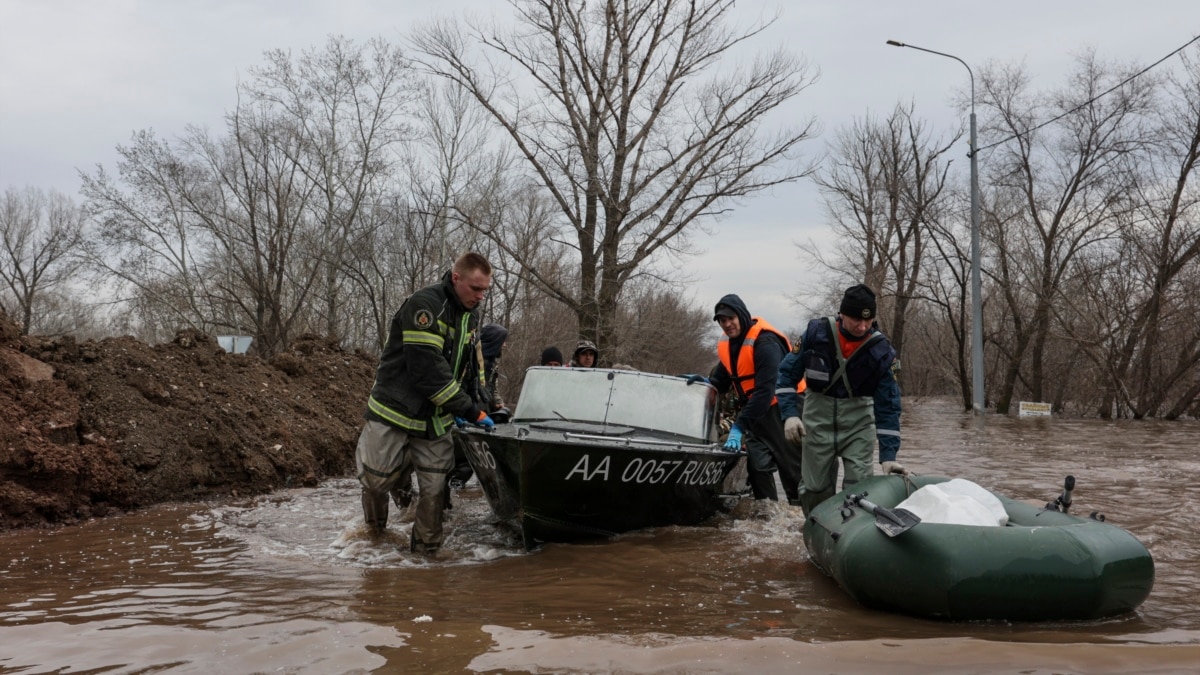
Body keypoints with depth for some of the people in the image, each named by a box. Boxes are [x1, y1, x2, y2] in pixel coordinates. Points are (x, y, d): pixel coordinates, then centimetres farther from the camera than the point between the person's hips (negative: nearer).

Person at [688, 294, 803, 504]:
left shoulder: (765, 342, -23)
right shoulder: (727, 343, 4)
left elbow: (764, 390, -29)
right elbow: (722, 380, 12)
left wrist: (739, 426, -31)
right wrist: (706, 383, -12)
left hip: (781, 407, -8)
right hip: (757, 411, 8)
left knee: (791, 465, -3)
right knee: (757, 465, 4)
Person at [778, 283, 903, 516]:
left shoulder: (881, 350, -15)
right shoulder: (817, 332, -14)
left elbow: (888, 405, -12)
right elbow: (788, 372, -4)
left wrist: (888, 455, -17)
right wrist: (789, 414, -17)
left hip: (858, 420, 0)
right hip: (818, 417, 0)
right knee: (816, 488, 4)